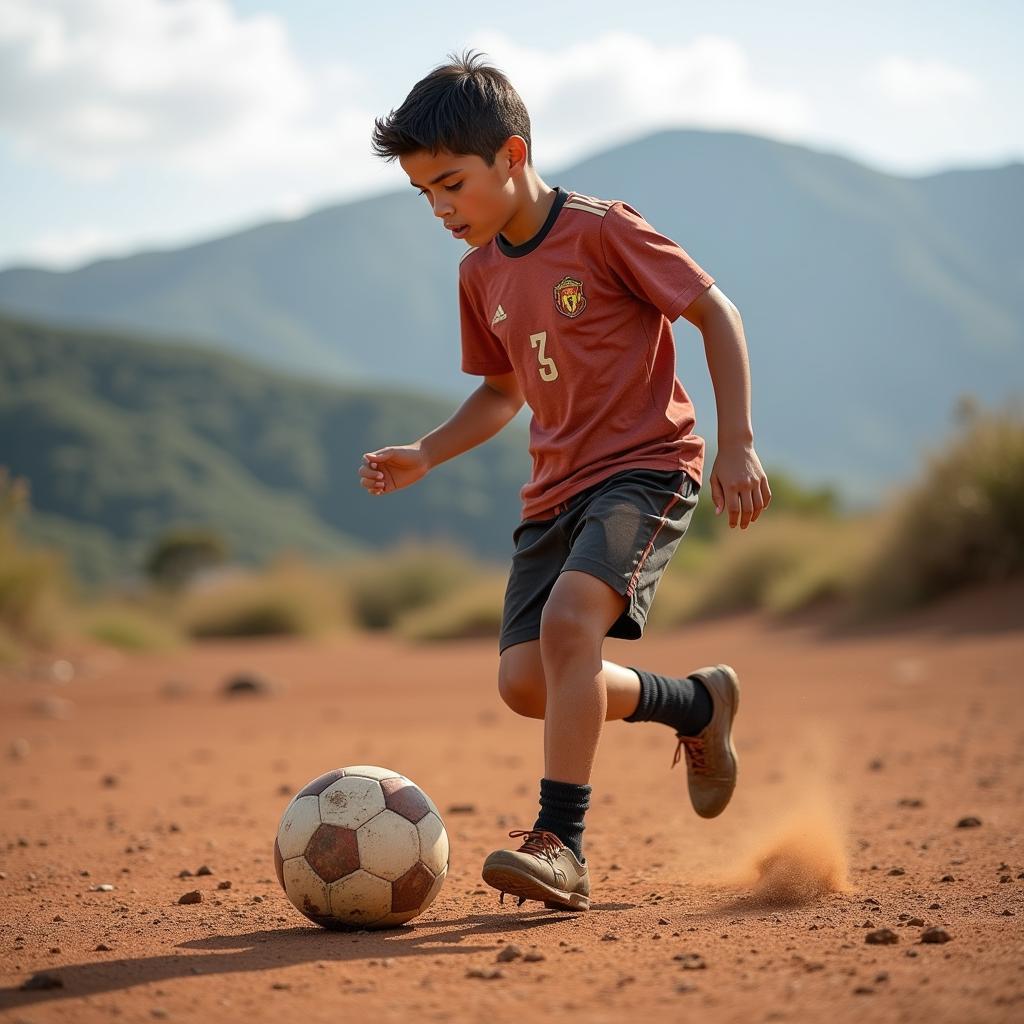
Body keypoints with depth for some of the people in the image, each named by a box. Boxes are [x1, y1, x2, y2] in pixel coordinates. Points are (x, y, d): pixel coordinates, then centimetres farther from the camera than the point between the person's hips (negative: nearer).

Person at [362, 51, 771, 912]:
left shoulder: (602, 230, -11)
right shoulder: (482, 274, 10)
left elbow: (716, 313, -7)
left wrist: (737, 445, -13)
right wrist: (425, 455, 7)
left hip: (646, 468, -7)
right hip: (558, 487, 7)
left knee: (568, 621, -30)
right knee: (524, 682, -4)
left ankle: (561, 845, -26)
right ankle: (697, 703, 21)